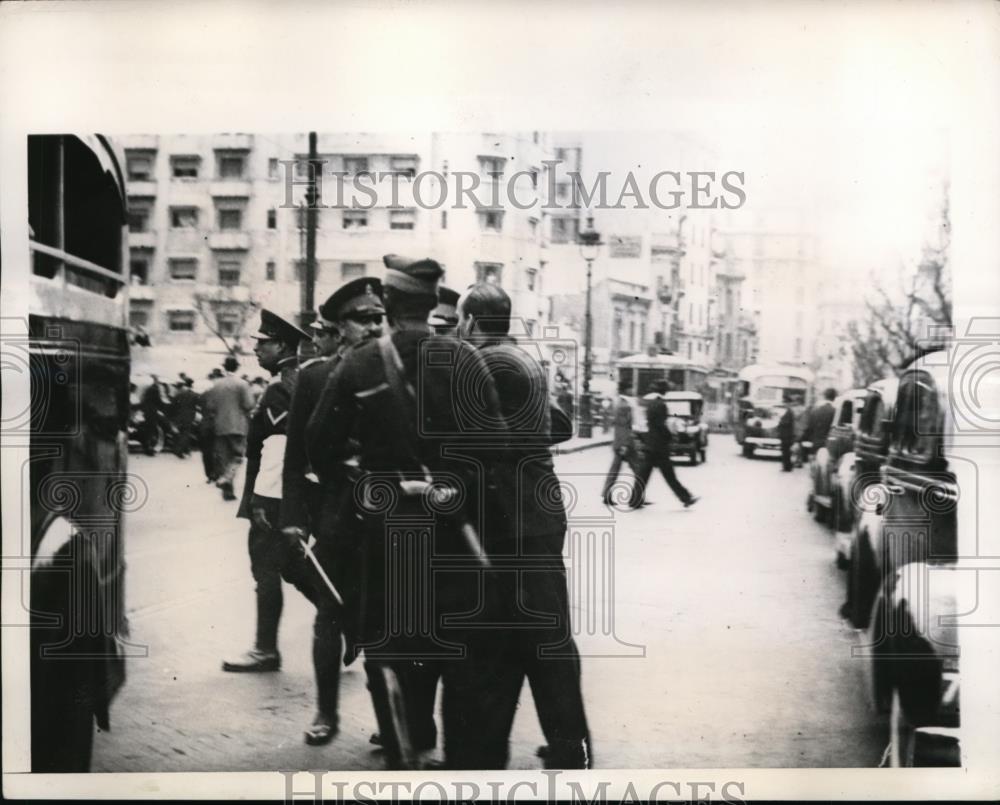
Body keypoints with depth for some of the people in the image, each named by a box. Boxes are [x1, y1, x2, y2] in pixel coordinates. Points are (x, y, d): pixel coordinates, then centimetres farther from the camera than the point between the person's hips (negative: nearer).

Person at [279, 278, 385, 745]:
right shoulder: (314, 376, 1)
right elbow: (297, 452, 1)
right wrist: (294, 515, -5)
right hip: (333, 514, 0)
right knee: (330, 616, 8)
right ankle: (326, 711, 21)